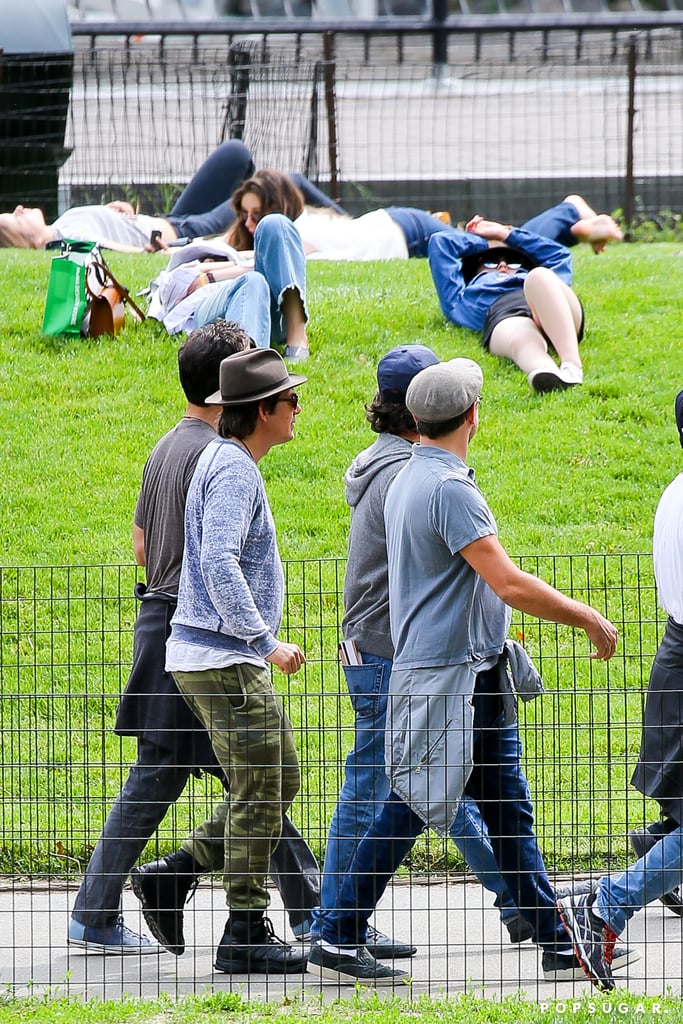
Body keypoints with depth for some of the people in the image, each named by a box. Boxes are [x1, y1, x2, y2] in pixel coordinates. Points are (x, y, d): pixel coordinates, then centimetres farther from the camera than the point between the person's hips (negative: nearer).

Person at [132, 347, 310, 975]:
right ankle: (246, 936, -3)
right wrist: (265, 640, -24)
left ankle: (172, 876, 13)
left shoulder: (225, 462, 17)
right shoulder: (234, 470, -15)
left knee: (280, 781, 14)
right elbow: (220, 564, -25)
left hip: (220, 657, 10)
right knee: (259, 794, -6)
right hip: (224, 658, -10)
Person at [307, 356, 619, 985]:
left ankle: (554, 935, 14)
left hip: (461, 673, 10)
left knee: (500, 799, 11)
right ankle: (338, 941, -5)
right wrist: (590, 621, -13)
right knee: (410, 807, -7)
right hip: (437, 673, -10)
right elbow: (511, 585, -23)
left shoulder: (408, 480, 13)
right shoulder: (449, 488, -18)